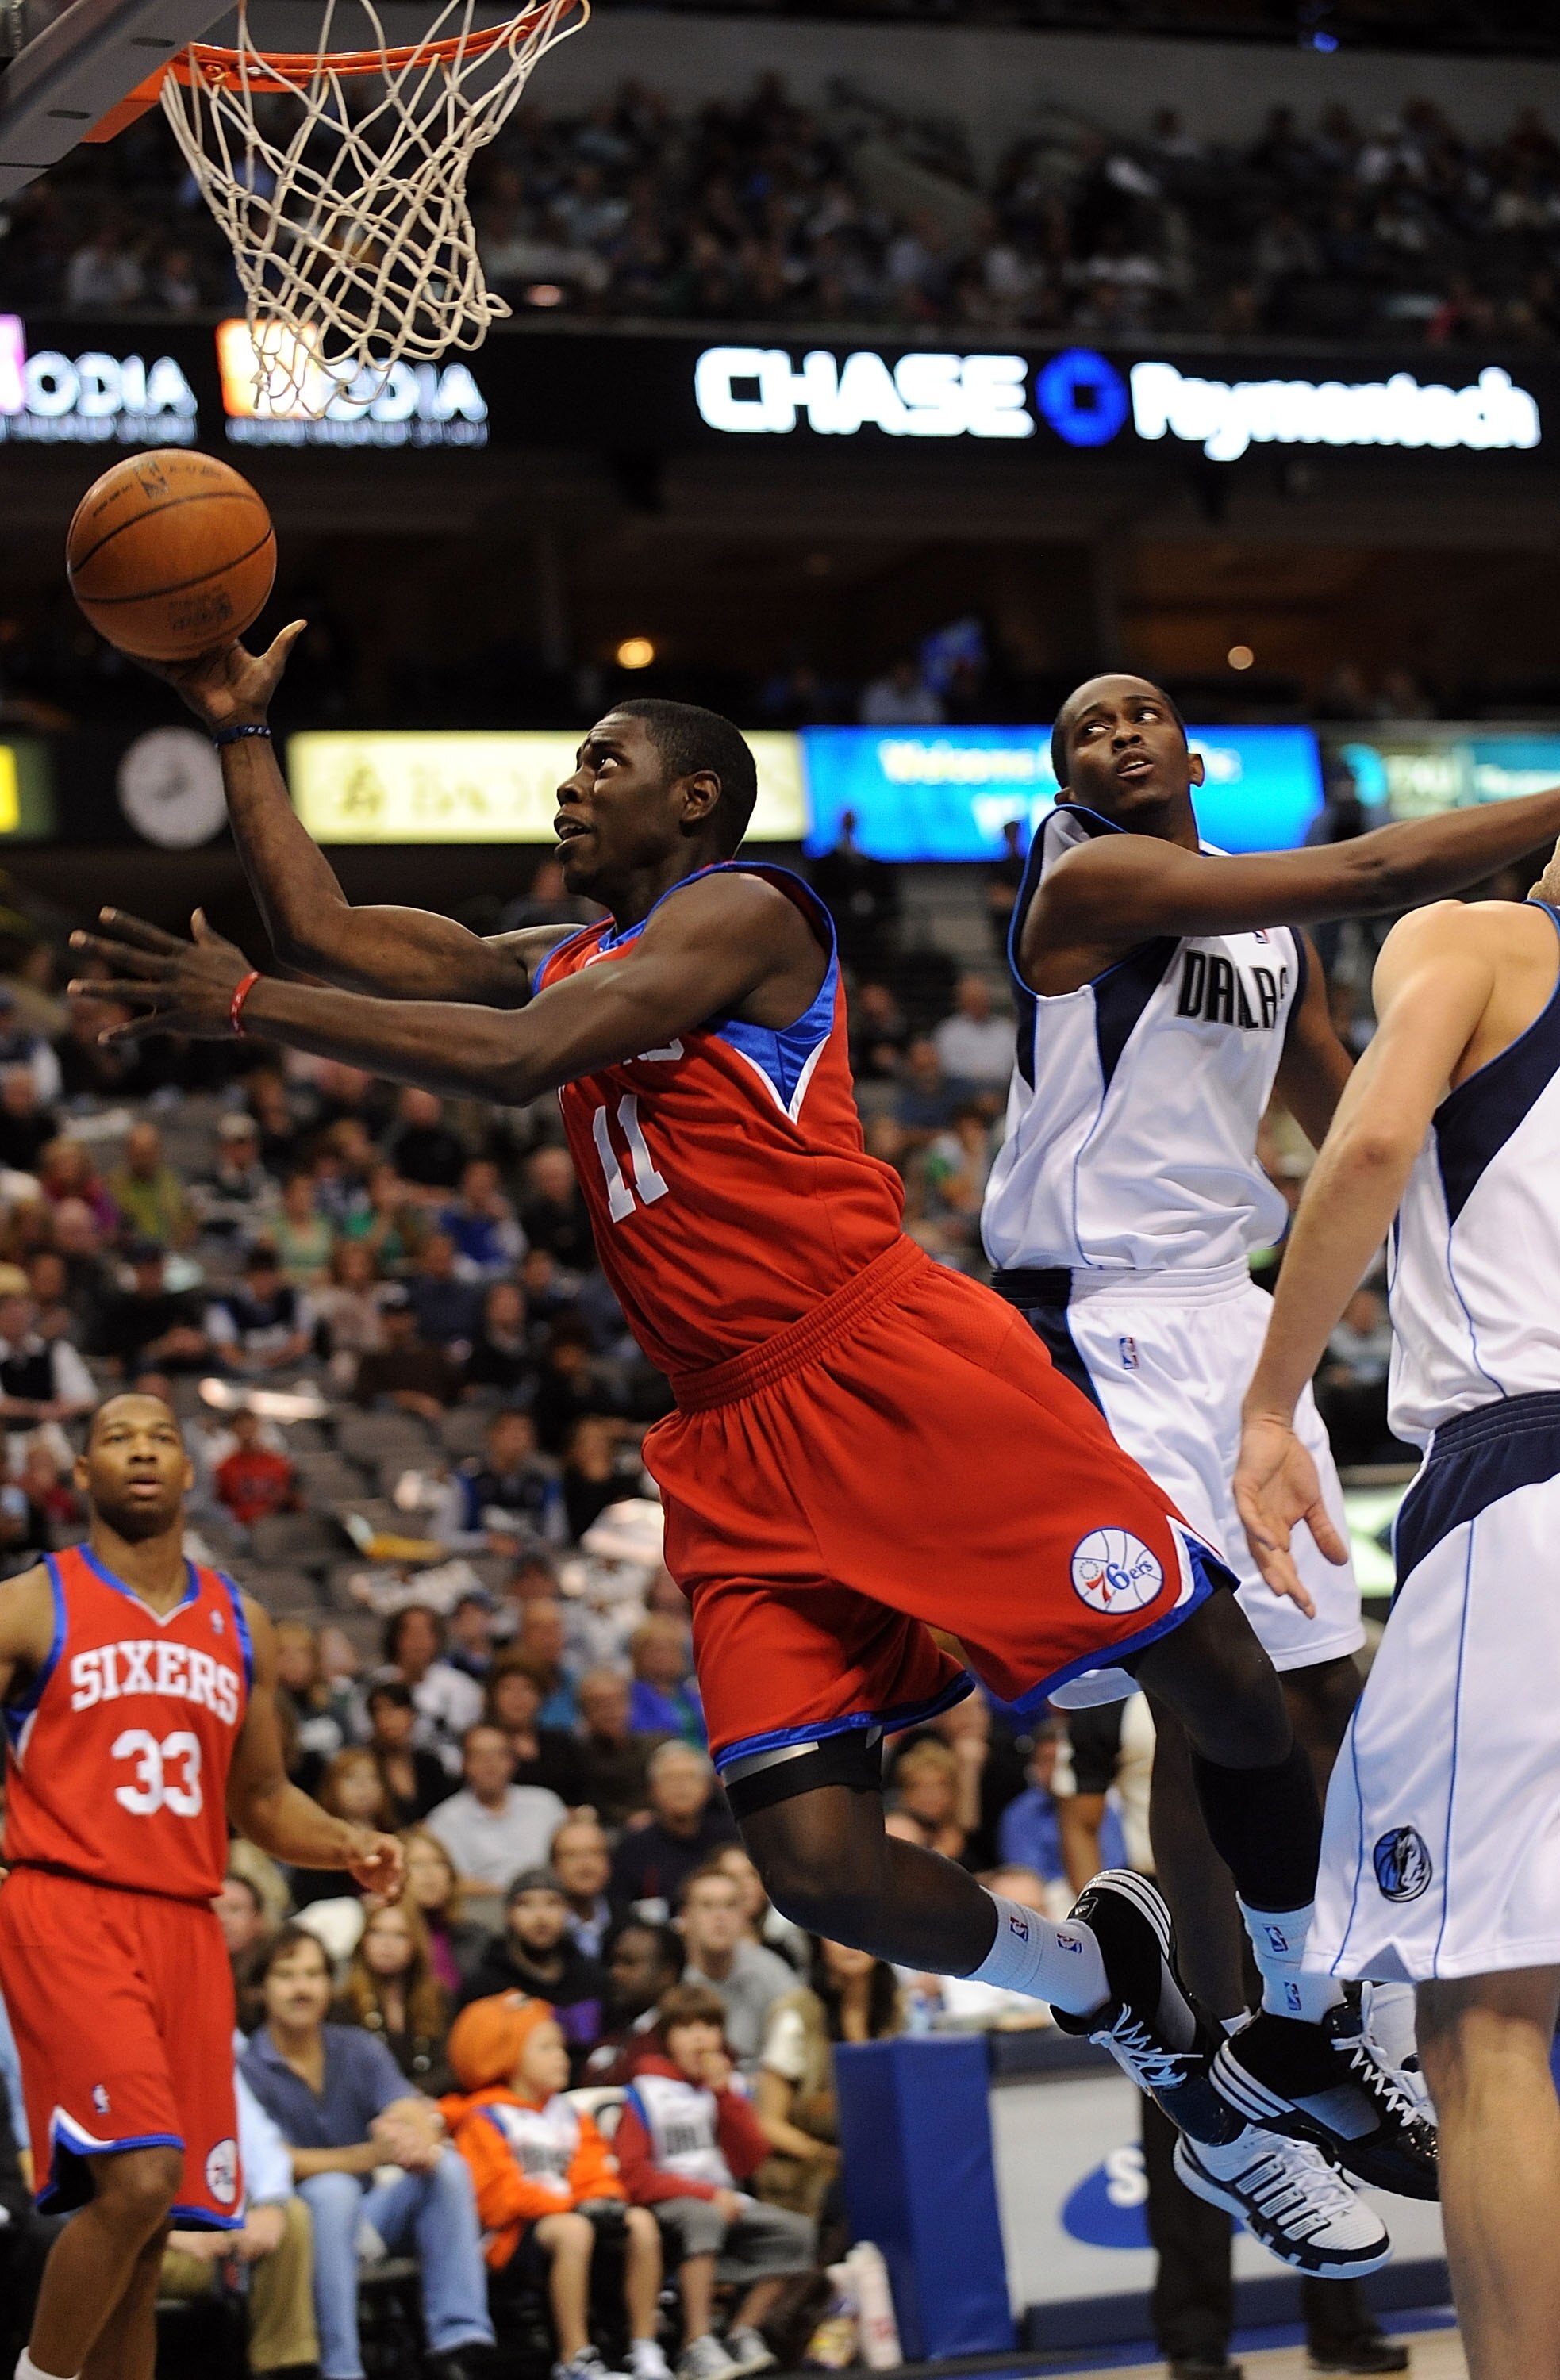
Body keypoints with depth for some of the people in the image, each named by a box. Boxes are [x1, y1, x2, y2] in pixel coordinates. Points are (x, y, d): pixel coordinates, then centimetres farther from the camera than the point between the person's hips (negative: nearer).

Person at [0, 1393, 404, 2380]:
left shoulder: (239, 1626, 17)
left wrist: (348, 1845, 5)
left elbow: (261, 1799, 24)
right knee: (137, 2174, -22)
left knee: (152, 2223, 4)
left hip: (186, 1926, 5)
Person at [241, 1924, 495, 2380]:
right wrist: (373, 2154, -33)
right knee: (332, 2189, -36)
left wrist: (420, 2142, -36)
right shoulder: (247, 2068, -10)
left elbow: (413, 2114, -9)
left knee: (448, 2166, -19)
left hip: (365, 2219, 5)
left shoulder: (360, 2049, 5)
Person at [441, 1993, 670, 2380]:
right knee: (572, 2230, -36)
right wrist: (570, 2204, -18)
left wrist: (604, 2200, -11)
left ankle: (645, 2349, -12)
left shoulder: (568, 2116, 21)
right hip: (513, 2237, -7)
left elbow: (596, 2177, 14)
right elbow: (499, 2196, -13)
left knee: (641, 2222, -16)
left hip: (571, 2214, 7)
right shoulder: (484, 2120, -2)